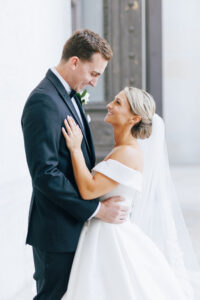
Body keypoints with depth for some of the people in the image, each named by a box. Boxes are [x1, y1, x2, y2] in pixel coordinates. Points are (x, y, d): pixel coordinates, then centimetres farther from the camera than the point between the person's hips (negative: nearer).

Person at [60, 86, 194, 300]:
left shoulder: (128, 153, -19)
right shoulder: (121, 150, 12)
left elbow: (88, 190, -24)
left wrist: (76, 149, -19)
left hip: (110, 237, -9)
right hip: (108, 234, 9)